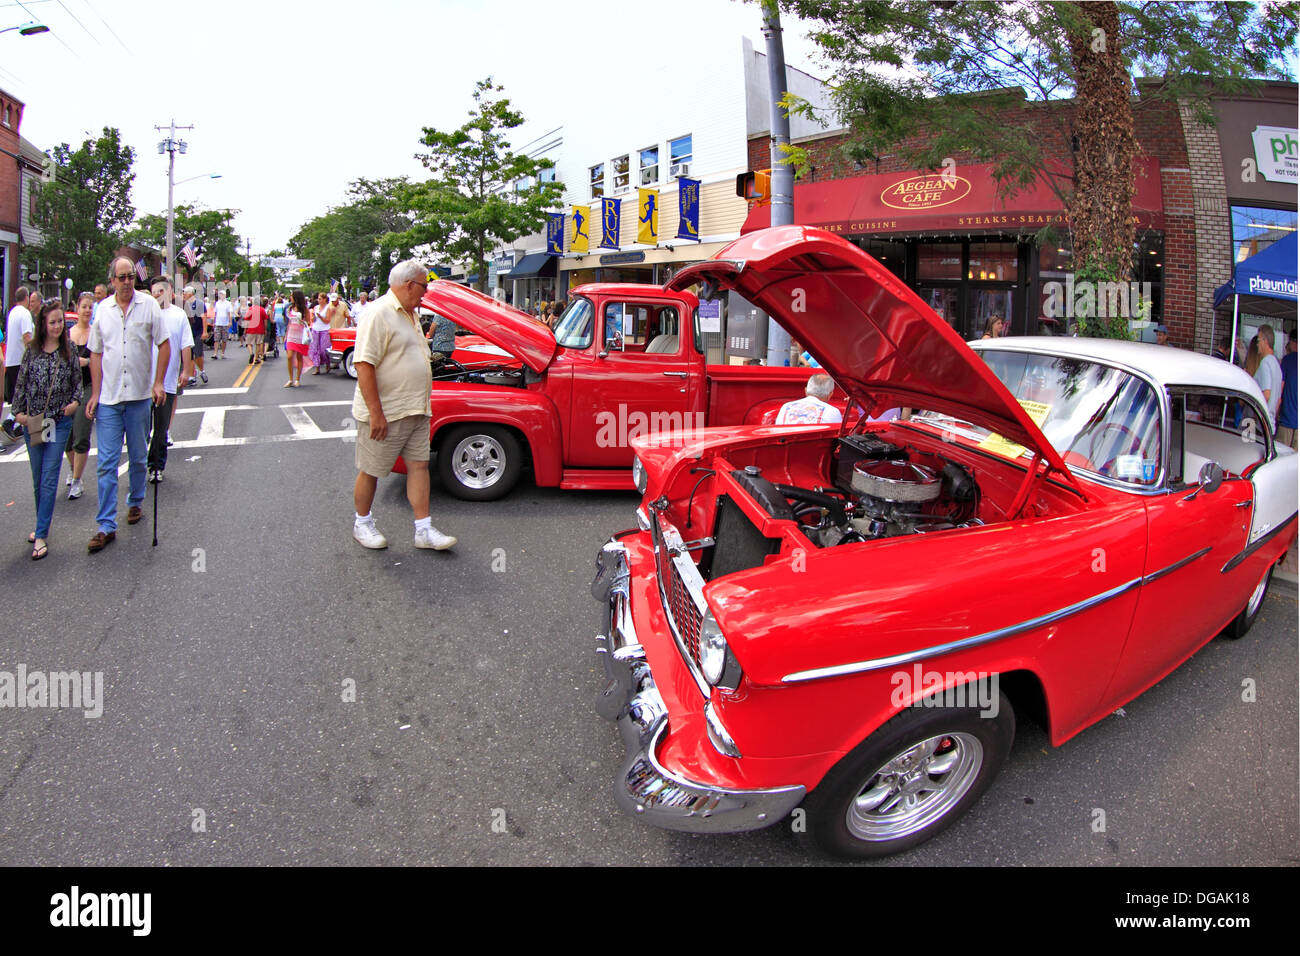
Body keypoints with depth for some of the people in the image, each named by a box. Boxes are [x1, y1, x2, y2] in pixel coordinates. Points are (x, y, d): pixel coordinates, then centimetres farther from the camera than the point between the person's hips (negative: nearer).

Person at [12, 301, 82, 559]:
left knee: (49, 480, -5)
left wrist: (75, 402, -8)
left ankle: (41, 535, -2)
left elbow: (78, 381, 8)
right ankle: (42, 525, 26)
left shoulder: (68, 351, 0)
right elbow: (20, 383, 7)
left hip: (60, 422, -2)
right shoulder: (32, 351, 2)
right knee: (38, 480, 11)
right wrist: (19, 411, 1)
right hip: (32, 422, 2)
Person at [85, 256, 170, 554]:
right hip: (108, 398, 1)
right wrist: (94, 394, 4)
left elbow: (164, 344, 2)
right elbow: (96, 353, 9)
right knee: (107, 463, -2)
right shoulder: (102, 309, 5)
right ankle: (106, 526, 1)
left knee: (138, 458, 12)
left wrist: (158, 382, -7)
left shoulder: (148, 304, 0)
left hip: (139, 396, -1)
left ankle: (135, 502, 35)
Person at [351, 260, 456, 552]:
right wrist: (376, 414, -24)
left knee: (419, 465, 6)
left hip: (415, 411, 9)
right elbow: (363, 364, -22)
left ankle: (424, 530, 10)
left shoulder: (409, 315, 14)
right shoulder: (379, 314, -16)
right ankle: (362, 524, 24)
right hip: (385, 414, -9)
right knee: (370, 471, 6)